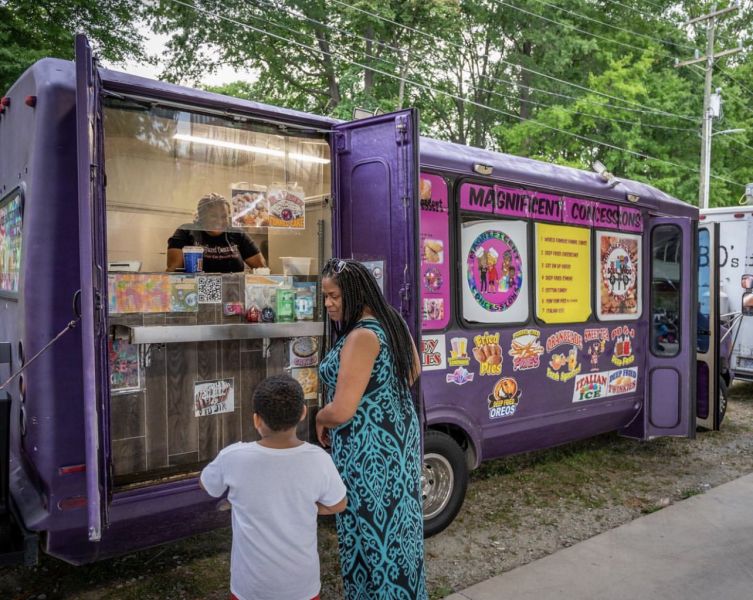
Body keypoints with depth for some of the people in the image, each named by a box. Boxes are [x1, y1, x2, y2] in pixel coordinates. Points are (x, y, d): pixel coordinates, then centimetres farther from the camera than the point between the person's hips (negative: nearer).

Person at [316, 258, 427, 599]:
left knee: (370, 529, 5)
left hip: (369, 449, -10)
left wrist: (320, 421, -6)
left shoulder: (361, 336, -23)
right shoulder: (390, 322, 5)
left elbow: (340, 412, -27)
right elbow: (413, 370, 23)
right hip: (398, 437, 10)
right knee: (395, 523, 22)